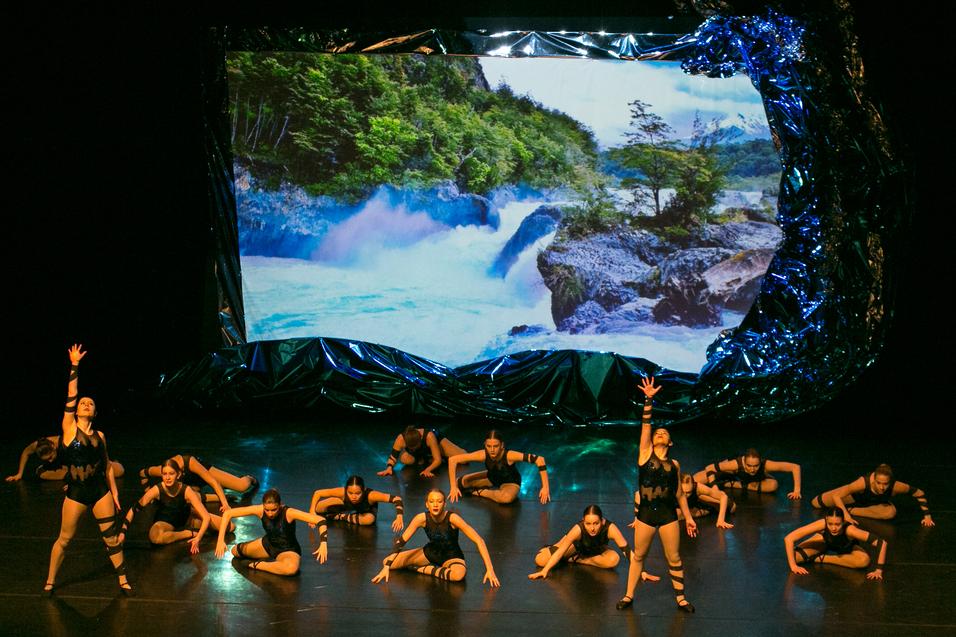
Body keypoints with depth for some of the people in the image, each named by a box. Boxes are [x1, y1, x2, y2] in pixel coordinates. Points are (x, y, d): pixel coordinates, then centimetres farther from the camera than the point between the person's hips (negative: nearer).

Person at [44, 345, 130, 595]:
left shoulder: (99, 435, 4)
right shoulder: (69, 427, -5)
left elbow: (107, 466, 10)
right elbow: (70, 395, -14)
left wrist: (115, 493, 8)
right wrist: (74, 365, -19)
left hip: (100, 491, 3)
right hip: (76, 492, -3)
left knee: (112, 537, 5)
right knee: (64, 539, 6)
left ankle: (123, 580, 17)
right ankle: (50, 581, 22)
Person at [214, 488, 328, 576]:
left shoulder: (288, 513, -32)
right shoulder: (259, 510, -23)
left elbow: (320, 520, -38)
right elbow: (228, 514, -18)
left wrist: (323, 544, -51)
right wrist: (220, 540, -25)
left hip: (288, 549, -5)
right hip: (268, 544, 5)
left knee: (291, 568, -38)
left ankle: (258, 565, -12)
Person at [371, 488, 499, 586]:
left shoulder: (452, 518, -29)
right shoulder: (422, 518, -21)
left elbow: (478, 540, -30)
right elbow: (401, 541, -17)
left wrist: (489, 570, -35)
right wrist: (386, 567, -25)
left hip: (452, 556, -2)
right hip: (431, 552, 2)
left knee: (459, 574, -41)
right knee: (386, 562, -10)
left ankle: (425, 569, -14)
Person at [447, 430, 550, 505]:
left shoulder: (509, 455, -38)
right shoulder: (483, 455, -31)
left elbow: (539, 459, -38)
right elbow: (453, 460, -27)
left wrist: (545, 487, -36)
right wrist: (453, 487, -28)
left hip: (510, 482, -3)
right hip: (492, 478, 3)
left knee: (506, 498, -38)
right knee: (460, 483, -7)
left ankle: (480, 492, -8)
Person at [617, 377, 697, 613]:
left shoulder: (674, 464, 7)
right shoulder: (645, 454, 2)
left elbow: (680, 494, 11)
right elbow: (645, 425, -8)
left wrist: (689, 517, 9)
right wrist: (648, 400, -17)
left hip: (668, 513, 1)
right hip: (646, 512, -1)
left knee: (674, 558, 7)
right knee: (638, 556, 11)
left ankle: (681, 598, 20)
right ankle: (629, 596, 23)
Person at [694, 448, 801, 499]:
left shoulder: (765, 465, -42)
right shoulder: (736, 464, -43)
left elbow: (795, 467, -37)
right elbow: (709, 468, -32)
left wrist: (796, 491, -35)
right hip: (732, 473, -2)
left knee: (773, 485, -27)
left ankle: (734, 484, -8)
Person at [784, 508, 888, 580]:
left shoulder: (849, 530, -41)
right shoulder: (822, 524, -40)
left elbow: (882, 543, -36)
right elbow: (788, 538, -39)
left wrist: (879, 570, -34)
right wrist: (793, 566, -40)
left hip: (847, 548, 0)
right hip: (825, 541, 0)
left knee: (864, 561, -33)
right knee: (795, 556, -24)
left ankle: (820, 559, -14)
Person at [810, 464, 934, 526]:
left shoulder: (895, 486, -39)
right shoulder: (864, 482, -44)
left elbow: (919, 493, -22)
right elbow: (836, 496, -41)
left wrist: (927, 516, -21)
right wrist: (845, 515, -49)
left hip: (877, 503, 1)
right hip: (857, 496, -1)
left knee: (891, 512, -34)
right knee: (815, 503, -2)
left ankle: (852, 510, -14)